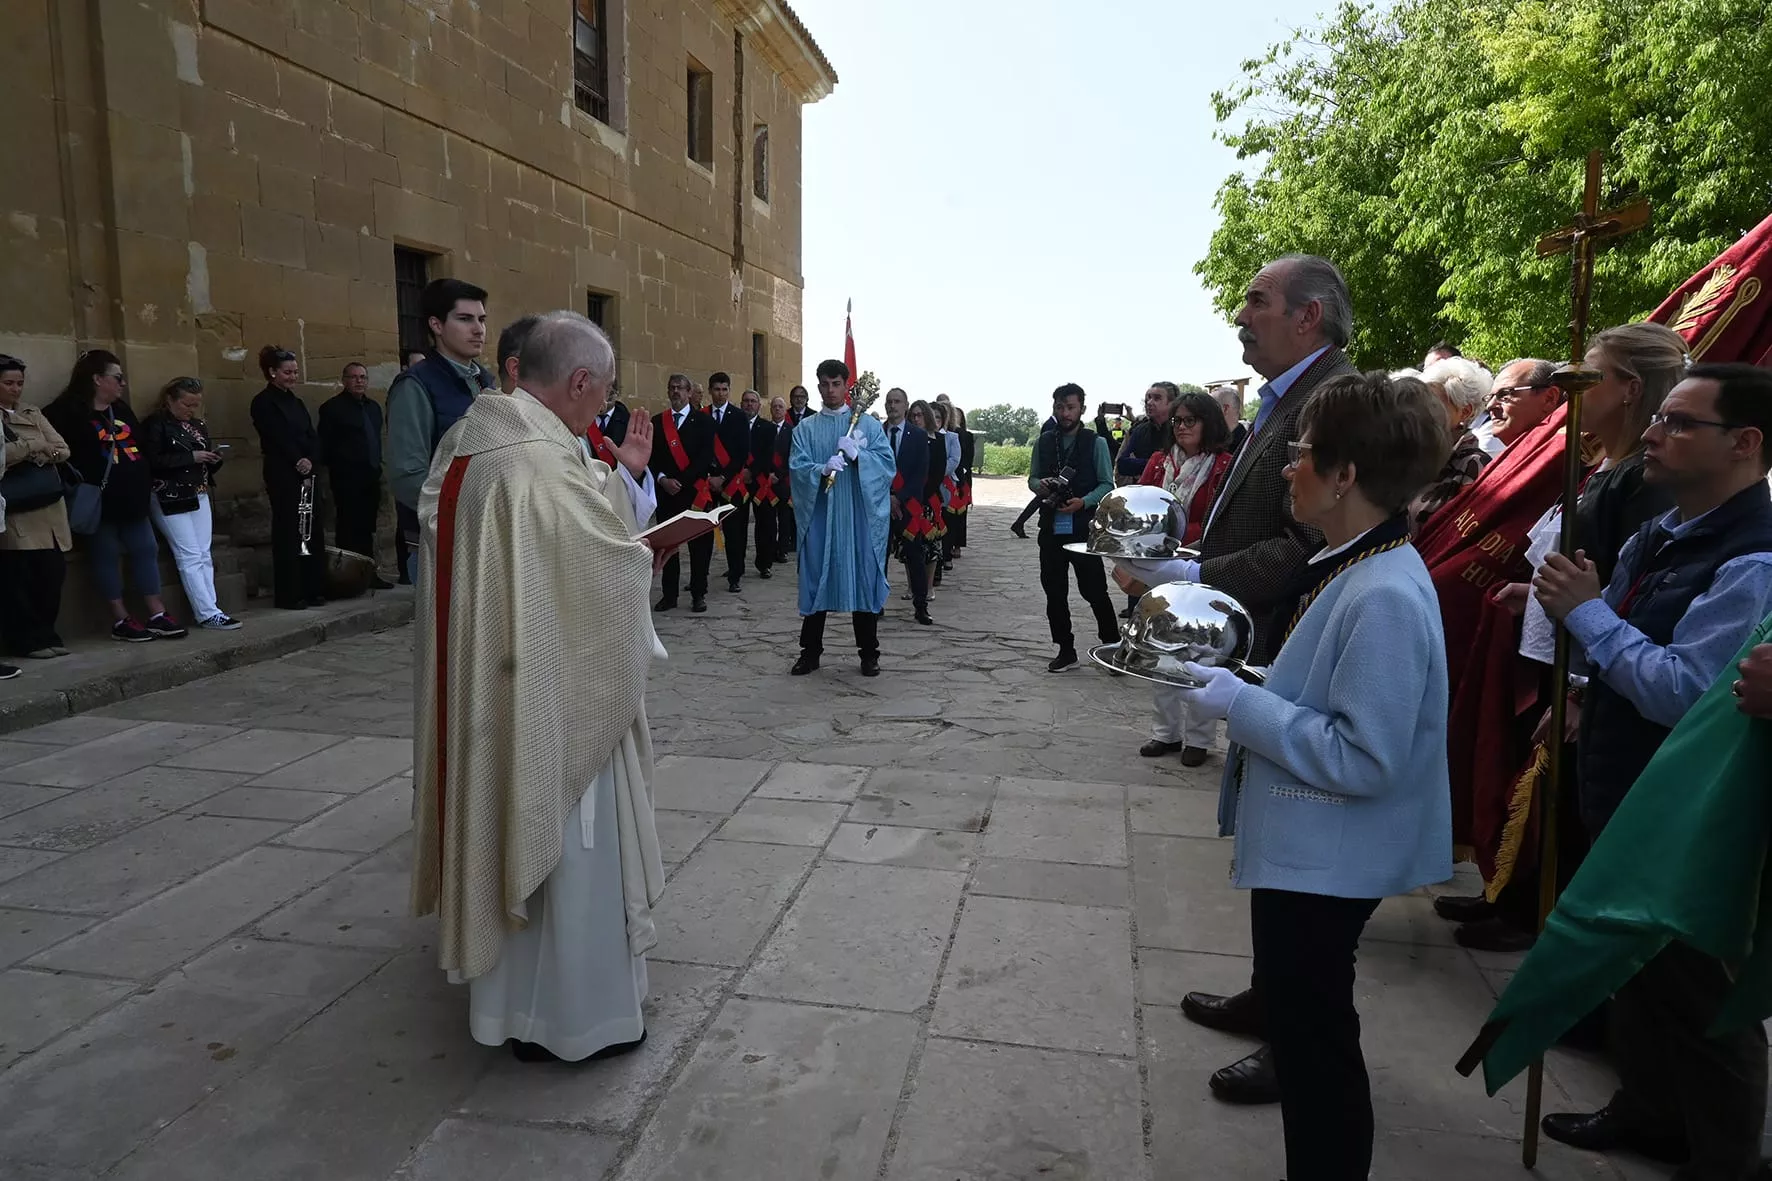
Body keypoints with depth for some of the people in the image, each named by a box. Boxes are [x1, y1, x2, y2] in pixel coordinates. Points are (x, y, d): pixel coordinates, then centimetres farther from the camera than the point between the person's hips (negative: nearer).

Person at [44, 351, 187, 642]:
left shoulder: (121, 409, 17)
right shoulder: (68, 411, -7)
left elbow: (139, 447, 23)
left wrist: (147, 482, 17)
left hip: (132, 498, 7)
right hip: (101, 501, -7)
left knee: (145, 550, 6)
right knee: (108, 555, 0)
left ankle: (157, 615, 10)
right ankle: (120, 620, 5)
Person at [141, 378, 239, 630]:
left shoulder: (199, 426, 16)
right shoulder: (155, 425, -6)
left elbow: (208, 467, 20)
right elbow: (152, 463, -17)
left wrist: (215, 459, -2)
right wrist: (190, 457, -18)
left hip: (199, 496, 7)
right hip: (170, 499, -7)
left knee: (204, 556, 2)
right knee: (190, 556, -10)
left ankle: (209, 610, 2)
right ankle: (208, 614, -12)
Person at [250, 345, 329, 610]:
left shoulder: (295, 401, 17)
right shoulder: (263, 402, -4)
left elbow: (312, 437, 9)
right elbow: (278, 439, -12)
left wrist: (311, 463, -6)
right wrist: (298, 464, -11)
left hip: (308, 474, 7)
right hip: (283, 476, -7)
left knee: (312, 532, 6)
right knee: (288, 534, -4)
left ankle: (313, 590, 13)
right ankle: (288, 595, 2)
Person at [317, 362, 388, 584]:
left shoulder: (373, 407, 16)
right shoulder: (332, 407, -3)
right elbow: (325, 445, -6)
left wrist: (378, 466, 11)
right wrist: (334, 469, -9)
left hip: (370, 476, 6)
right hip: (347, 479, -6)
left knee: (366, 528, 10)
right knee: (348, 528, -4)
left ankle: (368, 573, 16)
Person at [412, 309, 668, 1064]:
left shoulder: (474, 440, 5)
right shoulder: (545, 462, -25)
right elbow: (609, 570, -21)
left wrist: (622, 478, 8)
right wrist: (650, 557, 1)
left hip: (489, 689, 10)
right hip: (546, 693, -10)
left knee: (513, 828, 24)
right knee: (559, 841, 6)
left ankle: (512, 983, 43)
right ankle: (565, 1014, 23)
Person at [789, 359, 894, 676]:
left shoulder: (867, 424, 6)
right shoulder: (805, 428, 8)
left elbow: (888, 463, -2)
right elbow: (796, 467, -2)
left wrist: (857, 454, -18)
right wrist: (822, 469, -22)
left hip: (859, 516, -1)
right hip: (819, 516, 1)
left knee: (864, 580, 2)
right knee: (816, 580, 4)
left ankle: (869, 652, 13)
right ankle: (810, 651, 14)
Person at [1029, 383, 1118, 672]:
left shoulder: (1096, 443, -3)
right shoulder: (1043, 443, 8)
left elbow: (1107, 484, -3)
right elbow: (1032, 478, 14)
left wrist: (1083, 502, -19)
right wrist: (1040, 485, -9)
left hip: (1084, 527, -4)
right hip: (1051, 527, 4)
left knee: (1094, 591, -1)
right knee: (1054, 591, 9)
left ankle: (1112, 646, 14)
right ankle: (1065, 649, 22)